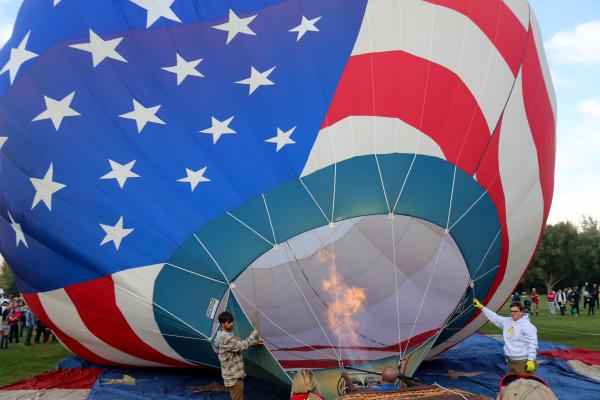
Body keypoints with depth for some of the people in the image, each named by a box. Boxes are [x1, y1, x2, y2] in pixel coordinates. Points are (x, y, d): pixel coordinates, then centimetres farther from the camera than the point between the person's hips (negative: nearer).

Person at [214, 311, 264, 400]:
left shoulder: (225, 335, 12)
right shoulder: (226, 338, -23)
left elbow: (239, 344, 18)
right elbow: (242, 346, -22)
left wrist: (255, 342, 11)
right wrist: (252, 336, -9)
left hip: (232, 375, 11)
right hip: (234, 376, -11)